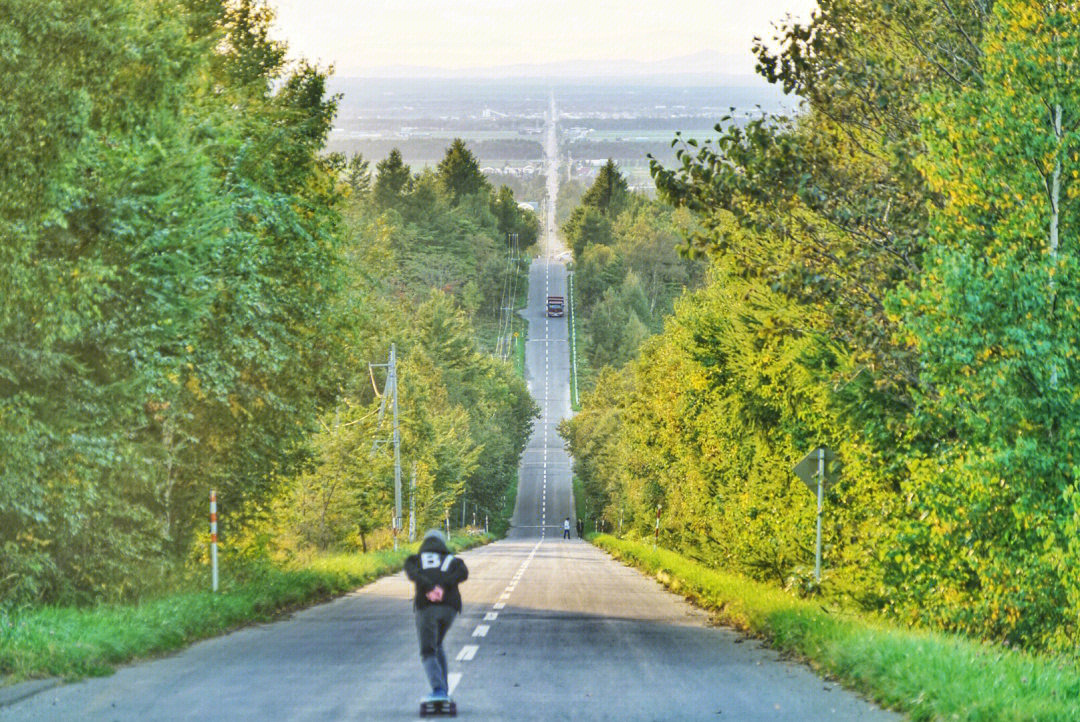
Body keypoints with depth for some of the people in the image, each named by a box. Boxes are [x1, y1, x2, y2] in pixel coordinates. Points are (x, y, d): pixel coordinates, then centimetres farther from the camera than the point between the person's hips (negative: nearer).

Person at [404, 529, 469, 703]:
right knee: (437, 645, 27)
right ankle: (443, 688, 22)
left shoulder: (414, 560, 21)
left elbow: (413, 573, -5)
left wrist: (429, 589, -18)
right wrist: (443, 587, -14)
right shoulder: (454, 561, 24)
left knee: (428, 653, 0)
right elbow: (463, 573, -1)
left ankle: (439, 690, -23)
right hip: (450, 606, 3)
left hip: (426, 605, -3)